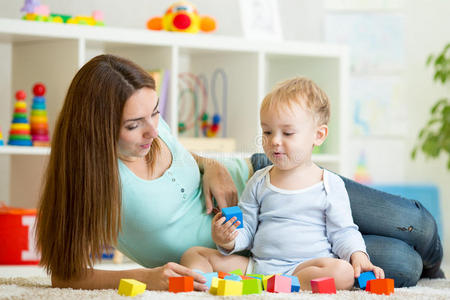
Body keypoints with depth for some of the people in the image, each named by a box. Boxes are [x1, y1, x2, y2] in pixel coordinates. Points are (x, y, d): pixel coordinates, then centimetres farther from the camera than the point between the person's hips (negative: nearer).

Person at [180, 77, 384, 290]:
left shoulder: (330, 185, 4)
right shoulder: (259, 182, 13)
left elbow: (343, 233, 7)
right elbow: (245, 231, 15)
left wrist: (358, 255, -13)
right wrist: (227, 241, -7)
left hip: (305, 267, -3)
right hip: (257, 265, 4)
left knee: (343, 273, -36)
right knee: (194, 254, -6)